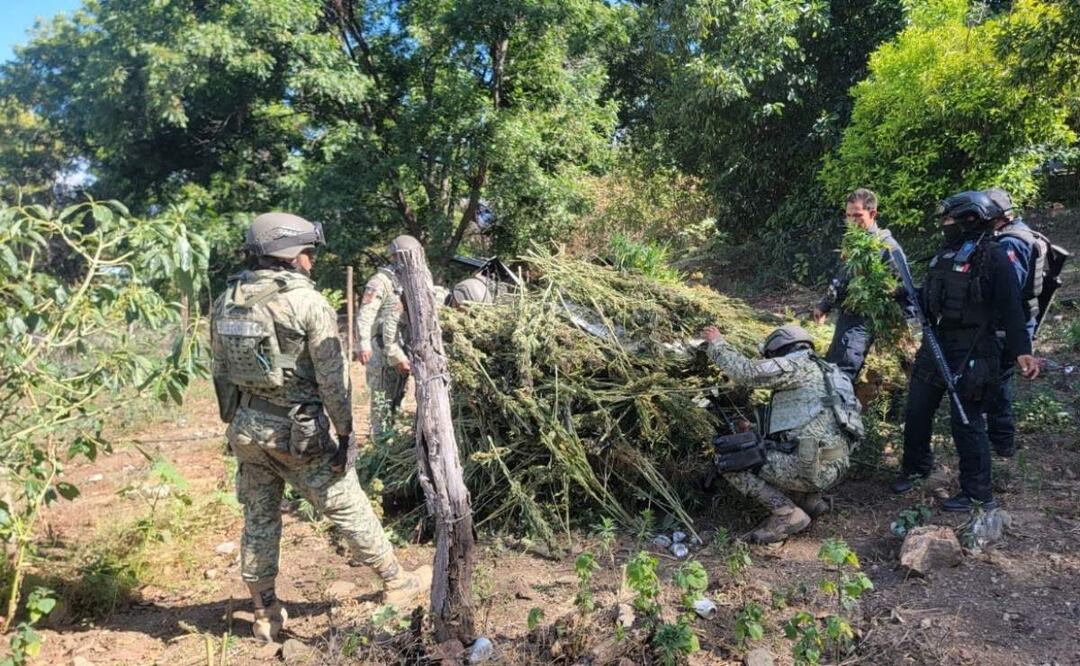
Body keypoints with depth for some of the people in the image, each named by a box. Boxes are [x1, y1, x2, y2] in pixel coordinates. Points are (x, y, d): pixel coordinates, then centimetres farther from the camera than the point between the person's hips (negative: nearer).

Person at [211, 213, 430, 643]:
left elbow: (220, 371, 11)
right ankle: (398, 584, 21)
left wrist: (236, 422, 20)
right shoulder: (308, 302, -14)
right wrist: (346, 434, -8)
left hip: (244, 426, 6)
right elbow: (333, 377, -15)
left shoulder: (226, 301, 5)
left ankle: (265, 616, 27)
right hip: (297, 430, -6)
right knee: (348, 508, 7)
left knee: (259, 519, 17)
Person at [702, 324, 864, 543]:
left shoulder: (797, 364, -4)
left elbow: (746, 372, -14)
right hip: (833, 466, 9)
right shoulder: (825, 371, 24)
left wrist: (717, 343, 2)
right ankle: (810, 500, 14)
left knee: (726, 460, -3)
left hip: (813, 466, -9)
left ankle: (788, 514, -6)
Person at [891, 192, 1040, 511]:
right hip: (935, 344, 8)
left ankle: (978, 494, 11)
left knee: (966, 421, -3)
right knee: (917, 411, 14)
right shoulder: (945, 254, 12)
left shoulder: (995, 257, -11)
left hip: (970, 352, -7)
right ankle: (916, 467, 34)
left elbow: (1011, 308, -16)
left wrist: (1021, 351, -24)